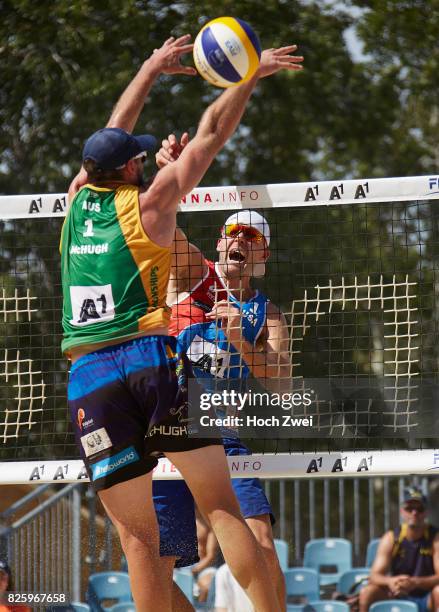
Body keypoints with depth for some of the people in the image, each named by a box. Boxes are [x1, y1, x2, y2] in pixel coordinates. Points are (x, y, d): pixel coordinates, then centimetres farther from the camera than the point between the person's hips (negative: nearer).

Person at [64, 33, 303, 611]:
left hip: (88, 376, 3)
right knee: (222, 508, -3)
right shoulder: (147, 204, 3)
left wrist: (151, 69, 40)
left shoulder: (78, 198, 13)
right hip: (153, 358, -3)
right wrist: (251, 73, 19)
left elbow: (112, 136, 30)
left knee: (137, 536, 0)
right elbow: (210, 134, 9)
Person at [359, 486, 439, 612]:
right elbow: (375, 576, -9)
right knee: (366, 592, -22)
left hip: (427, 601, -2)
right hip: (398, 597, 2)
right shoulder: (390, 539, -2)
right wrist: (389, 581, -34)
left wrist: (415, 582, -38)